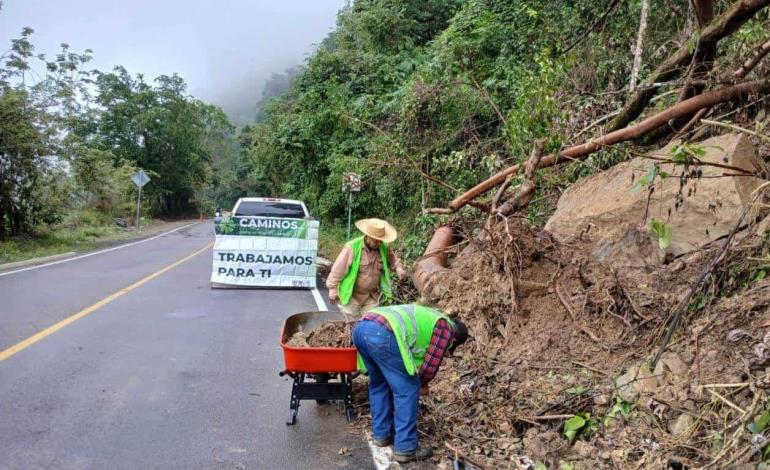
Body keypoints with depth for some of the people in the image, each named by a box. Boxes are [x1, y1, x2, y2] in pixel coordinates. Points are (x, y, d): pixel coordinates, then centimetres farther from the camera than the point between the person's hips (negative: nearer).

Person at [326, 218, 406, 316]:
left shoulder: (383, 247, -7)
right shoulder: (352, 247, -22)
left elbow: (391, 258, 17)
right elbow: (338, 270, -14)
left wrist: (398, 267, -3)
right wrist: (333, 290, -7)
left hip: (373, 295, 5)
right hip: (353, 295, -4)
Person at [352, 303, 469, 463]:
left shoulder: (427, 319, 39)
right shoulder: (445, 327, 15)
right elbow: (432, 362, 12)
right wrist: (422, 383, 30)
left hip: (360, 327, 9)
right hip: (382, 333, -9)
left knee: (379, 384, 27)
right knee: (407, 391, 4)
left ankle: (381, 434, 35)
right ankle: (406, 448, 9)